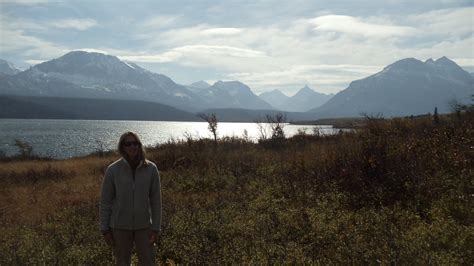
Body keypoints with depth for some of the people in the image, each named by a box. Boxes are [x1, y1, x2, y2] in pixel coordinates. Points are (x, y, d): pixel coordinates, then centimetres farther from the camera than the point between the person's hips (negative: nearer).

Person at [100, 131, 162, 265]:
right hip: (120, 225, -1)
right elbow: (105, 201, -6)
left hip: (143, 225, 1)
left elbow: (156, 200, -5)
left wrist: (156, 228, -6)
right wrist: (105, 230, -6)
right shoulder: (113, 170, -14)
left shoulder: (151, 169, -12)